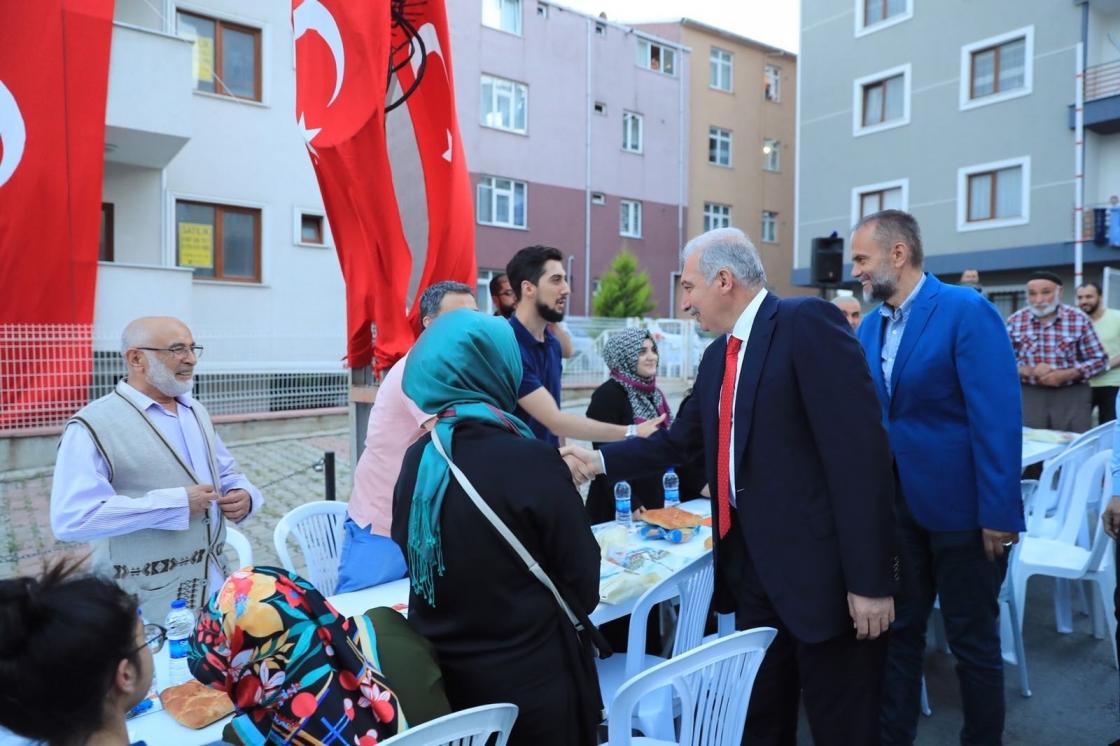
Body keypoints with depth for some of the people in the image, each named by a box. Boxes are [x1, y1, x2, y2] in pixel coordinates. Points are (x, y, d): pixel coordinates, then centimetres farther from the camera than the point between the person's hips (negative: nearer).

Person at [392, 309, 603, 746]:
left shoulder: (417, 459, -6)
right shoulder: (532, 461, -22)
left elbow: (404, 560, 7)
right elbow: (581, 581, -12)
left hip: (441, 677, 5)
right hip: (529, 680, -4)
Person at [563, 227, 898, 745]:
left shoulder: (807, 323, -14)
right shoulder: (717, 356, 12)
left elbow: (860, 449, -20)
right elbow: (678, 441, 18)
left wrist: (871, 579, -20)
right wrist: (599, 461, 10)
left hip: (821, 567, -7)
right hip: (750, 566, 8)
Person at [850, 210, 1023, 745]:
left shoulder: (968, 311, -14)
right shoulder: (870, 326, 5)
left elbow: (997, 417, -18)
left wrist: (999, 513, -19)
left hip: (960, 505, -6)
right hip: (896, 505, 6)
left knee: (973, 641, 12)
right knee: (897, 631, 16)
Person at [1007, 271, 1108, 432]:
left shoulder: (1079, 319, -1)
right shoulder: (1015, 321, 0)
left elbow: (1098, 359, 3)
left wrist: (1065, 375, -13)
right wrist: (1029, 371, -15)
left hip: (1072, 395, 0)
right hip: (1028, 394, 0)